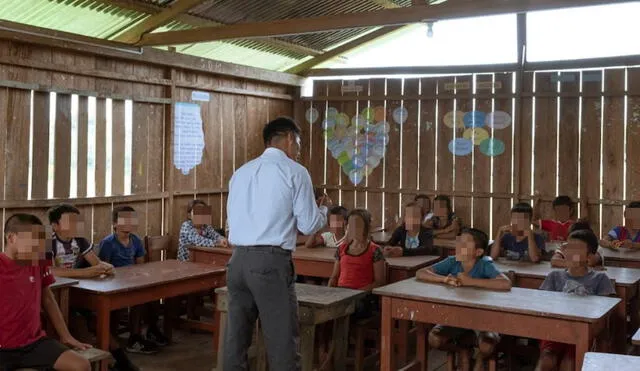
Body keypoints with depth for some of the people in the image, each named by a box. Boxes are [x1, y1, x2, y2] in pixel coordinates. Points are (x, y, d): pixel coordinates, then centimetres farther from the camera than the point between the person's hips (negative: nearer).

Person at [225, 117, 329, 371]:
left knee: (236, 340, 11)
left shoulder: (240, 173, 15)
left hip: (237, 261, 6)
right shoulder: (294, 172, -2)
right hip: (270, 262, -6)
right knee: (282, 343, 0)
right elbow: (308, 226, -2)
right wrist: (323, 211, 19)